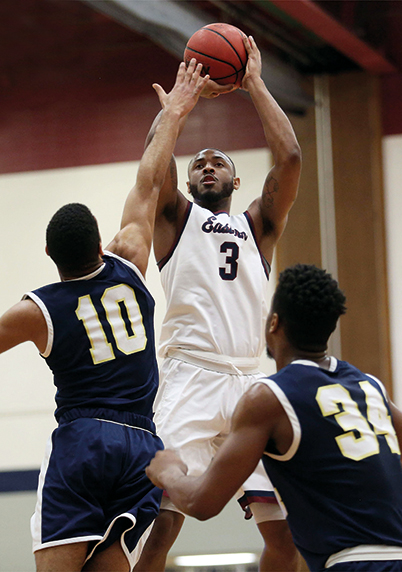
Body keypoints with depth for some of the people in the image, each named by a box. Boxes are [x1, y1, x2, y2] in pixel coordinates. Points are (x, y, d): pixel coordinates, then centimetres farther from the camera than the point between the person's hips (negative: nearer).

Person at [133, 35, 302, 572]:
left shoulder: (259, 223, 22)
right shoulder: (177, 216, 18)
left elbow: (289, 156, 7)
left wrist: (254, 84, 12)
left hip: (249, 381, 3)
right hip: (190, 377, -3)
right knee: (164, 521, -15)